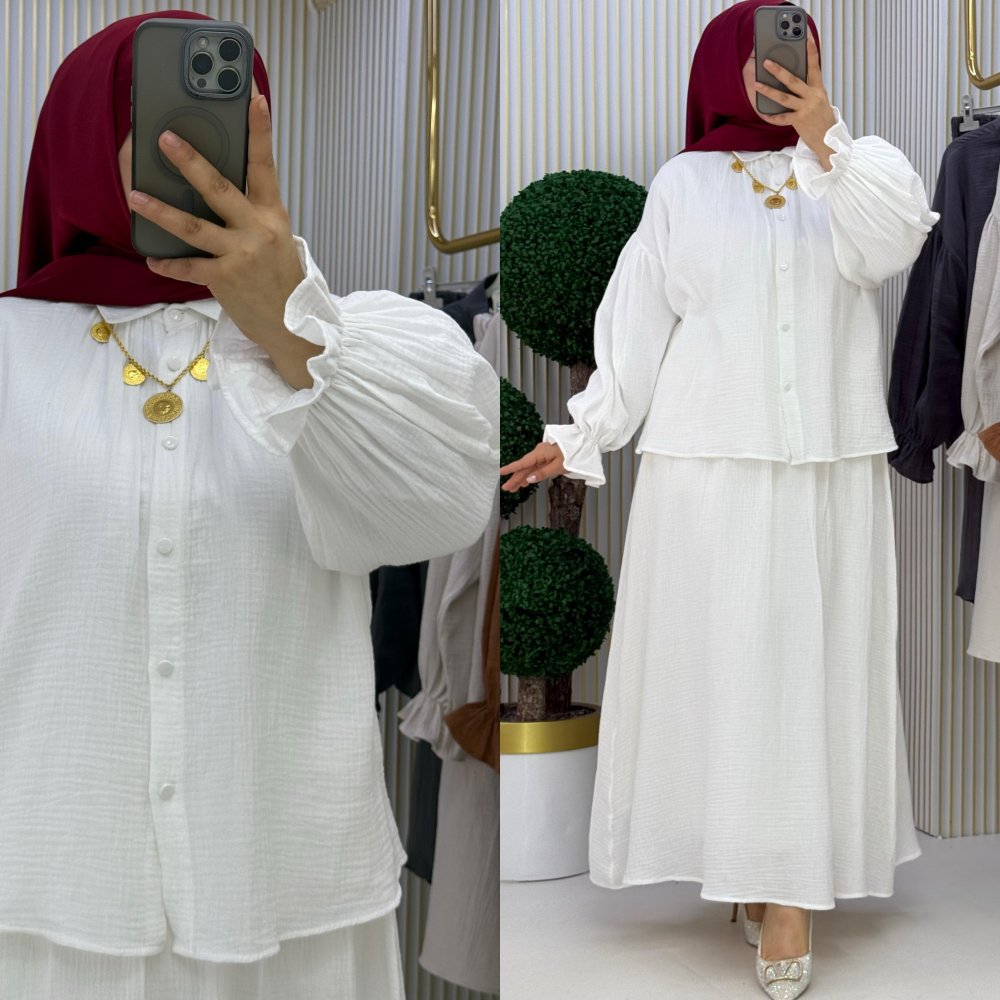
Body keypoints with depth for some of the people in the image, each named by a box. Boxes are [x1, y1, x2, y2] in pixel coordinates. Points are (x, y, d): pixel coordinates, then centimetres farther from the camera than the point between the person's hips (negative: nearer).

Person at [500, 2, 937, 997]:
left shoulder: (860, 164, 8)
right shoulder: (683, 184, 5)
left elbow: (893, 239, -13)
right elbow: (638, 321, 5)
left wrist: (825, 140, -28)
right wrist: (580, 435, 2)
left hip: (830, 468, 1)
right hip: (708, 465, -1)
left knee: (815, 667, 2)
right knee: (718, 665, 1)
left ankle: (789, 882, 11)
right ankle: (751, 865, 15)